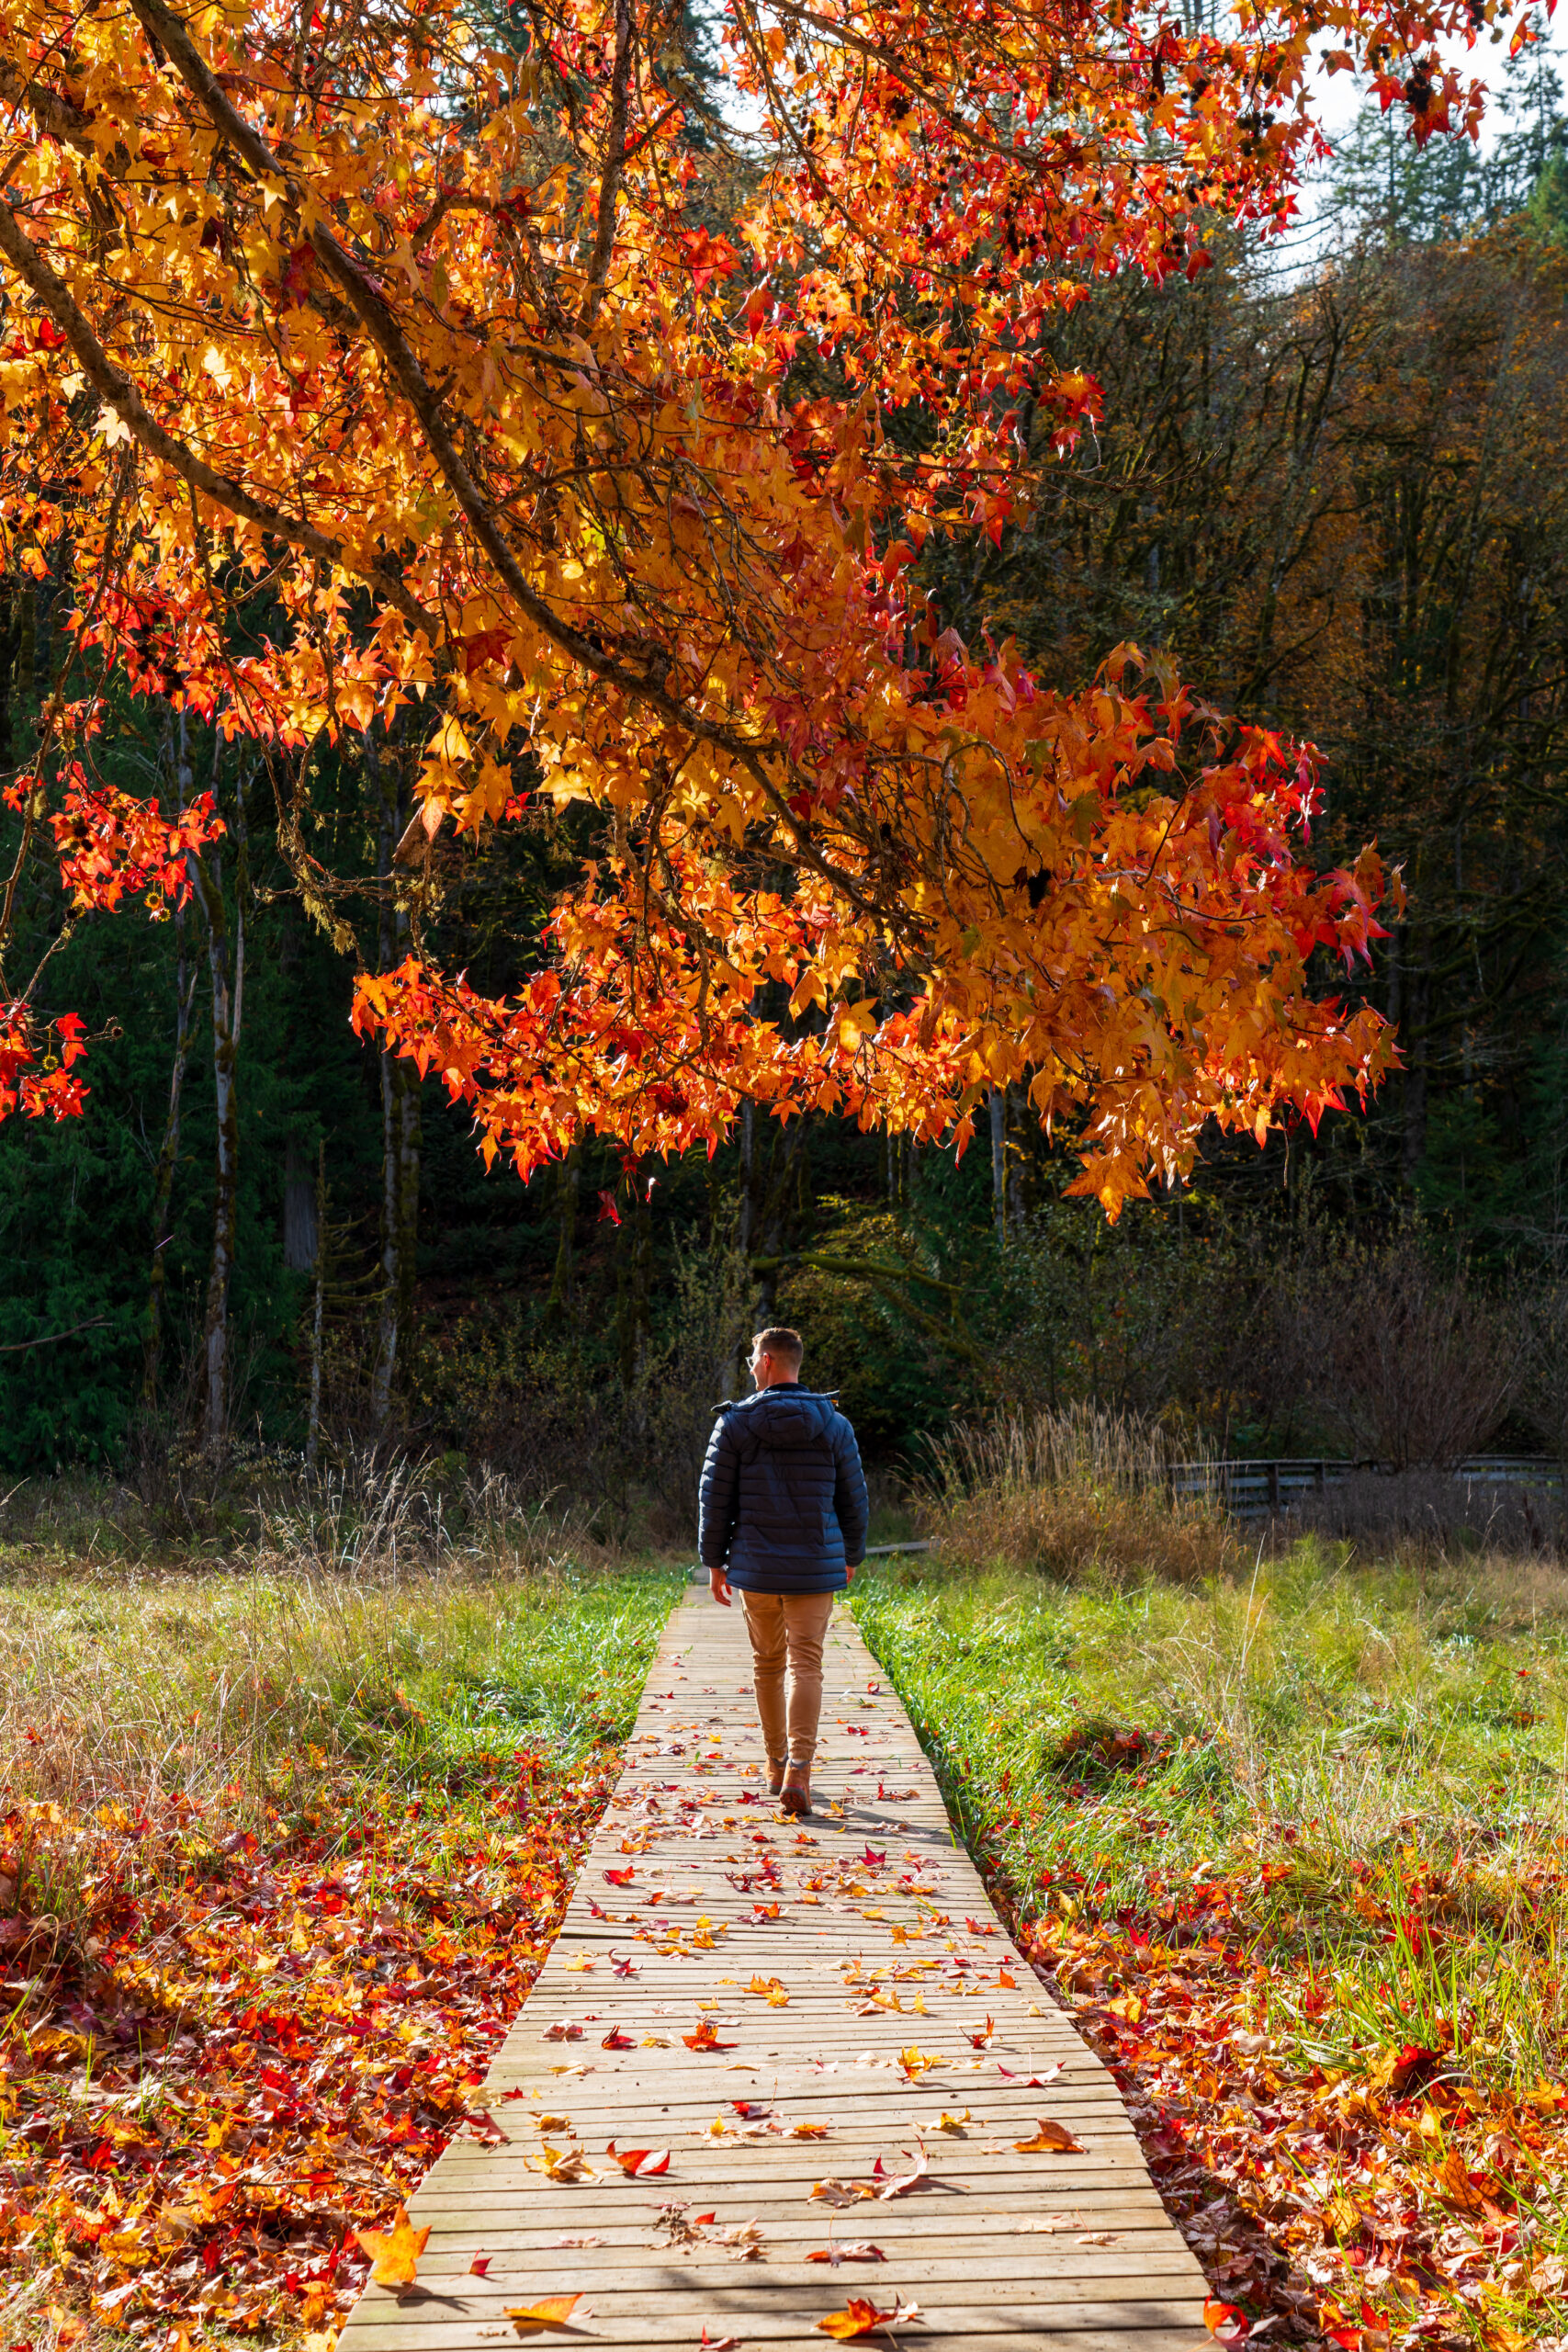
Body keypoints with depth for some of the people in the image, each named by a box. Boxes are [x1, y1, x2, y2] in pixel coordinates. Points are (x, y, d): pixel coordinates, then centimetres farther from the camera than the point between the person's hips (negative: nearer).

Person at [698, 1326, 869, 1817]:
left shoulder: (735, 1424, -3)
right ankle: (798, 1771, -17)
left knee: (767, 1663, 16)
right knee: (806, 1666, -2)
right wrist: (851, 1555, 21)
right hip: (815, 1569, -1)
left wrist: (714, 1562, 9)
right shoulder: (833, 1425, -1)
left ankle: (775, 1765, 27)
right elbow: (854, 1500, 6)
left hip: (755, 1568, 1)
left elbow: (715, 1498, -1)